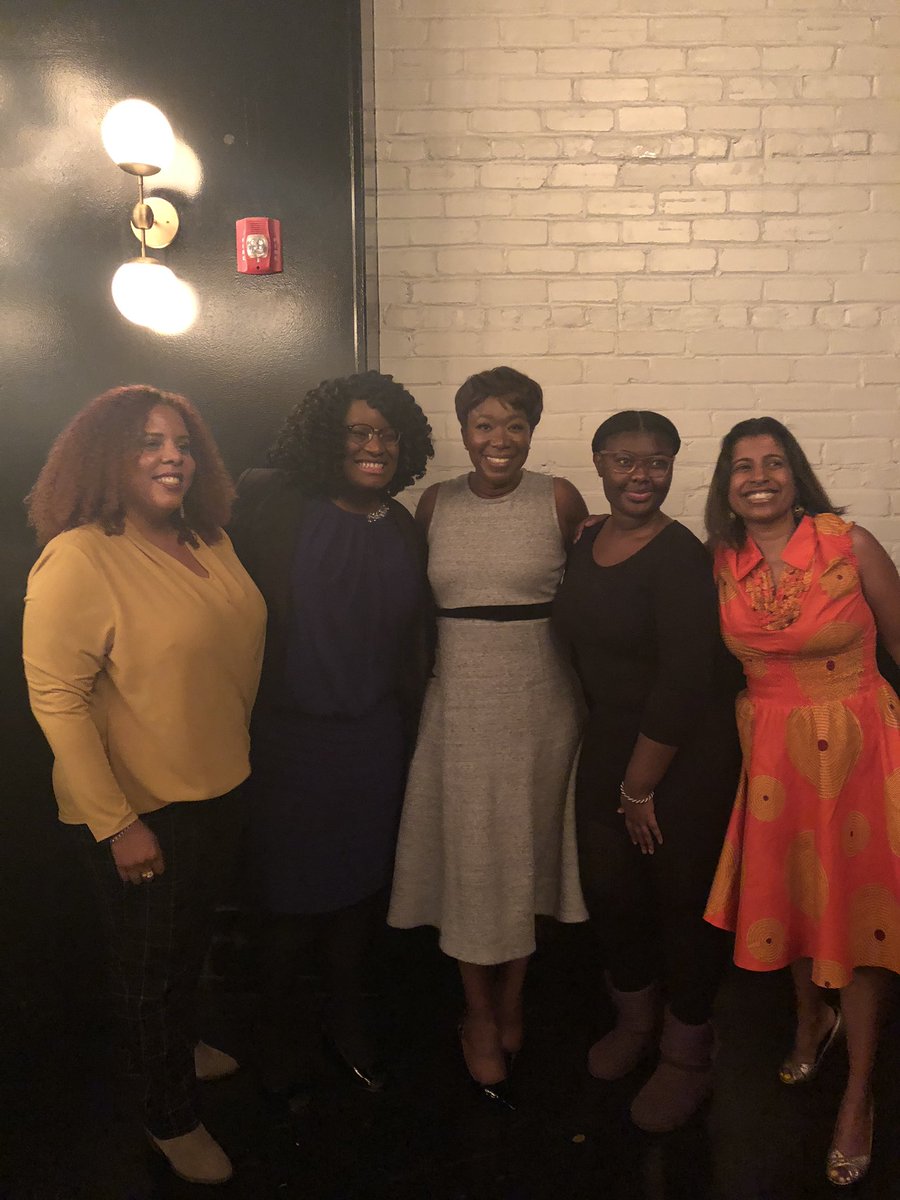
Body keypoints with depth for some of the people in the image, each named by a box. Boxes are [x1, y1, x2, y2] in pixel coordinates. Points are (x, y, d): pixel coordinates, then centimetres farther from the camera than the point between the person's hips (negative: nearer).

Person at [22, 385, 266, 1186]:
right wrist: (115, 824, -21)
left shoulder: (209, 541, 0)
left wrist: (241, 757, 11)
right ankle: (171, 1119, 39)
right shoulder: (79, 558, -21)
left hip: (221, 790, 7)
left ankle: (181, 1047, 55)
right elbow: (56, 698, -21)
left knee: (194, 938, 28)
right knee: (153, 964, 15)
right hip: (142, 811, -7)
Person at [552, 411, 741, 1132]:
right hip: (609, 741, 7)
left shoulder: (679, 557, -18)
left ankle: (688, 1054, 31)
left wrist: (641, 786, -13)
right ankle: (635, 1019, 41)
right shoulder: (586, 543, 4)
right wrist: (616, 772, 12)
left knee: (681, 897, 7)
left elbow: (684, 680, -21)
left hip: (686, 754, -6)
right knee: (609, 885, 15)